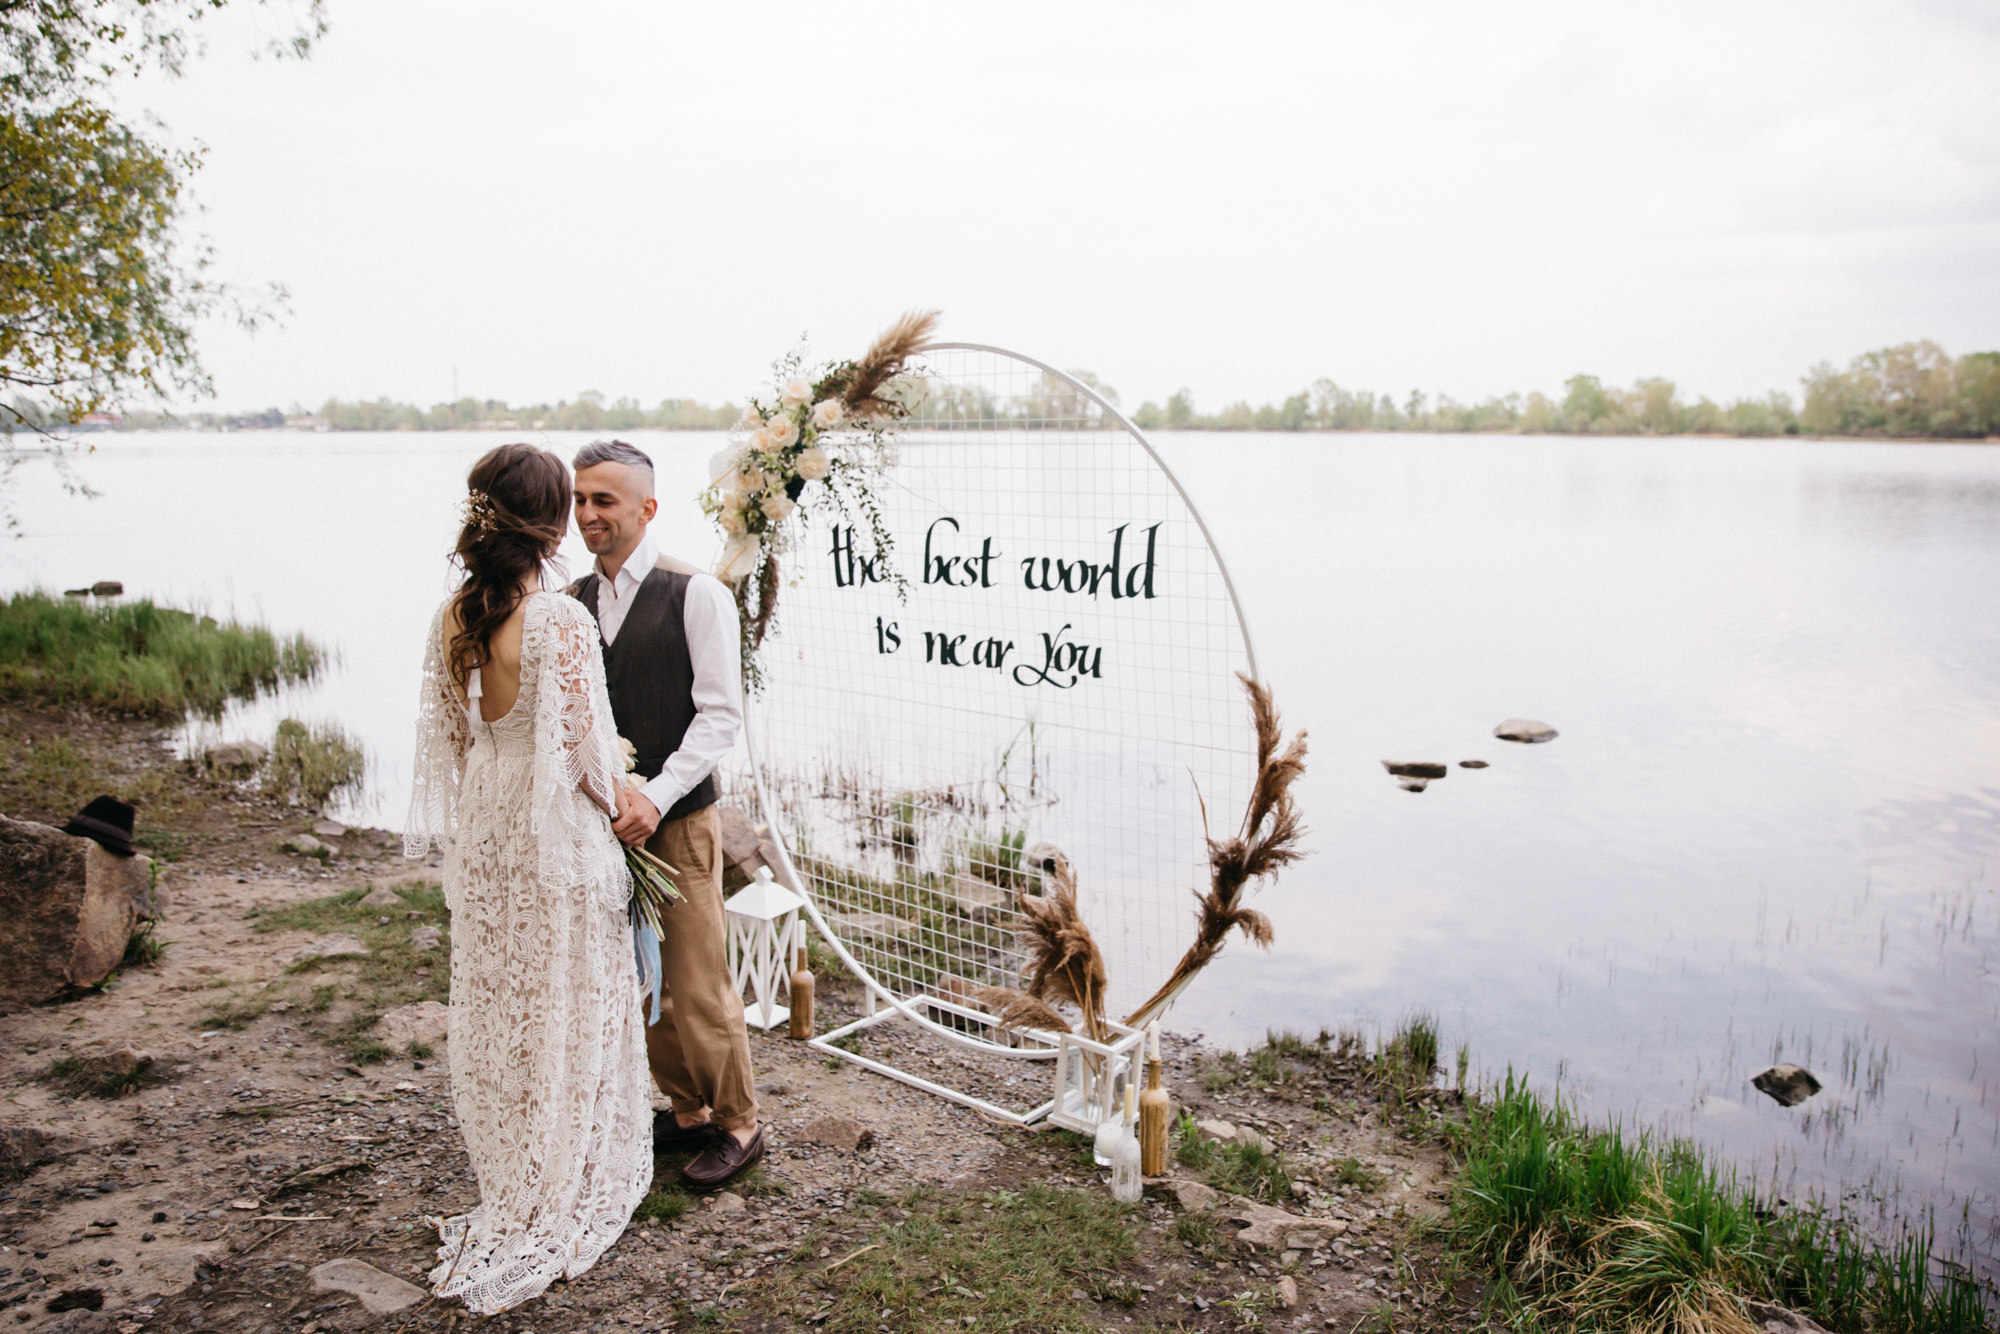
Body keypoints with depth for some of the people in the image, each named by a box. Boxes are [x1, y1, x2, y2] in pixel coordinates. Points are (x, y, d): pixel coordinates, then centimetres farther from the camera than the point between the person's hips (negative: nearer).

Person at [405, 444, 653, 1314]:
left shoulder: (454, 617, -2)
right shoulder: (561, 621, -22)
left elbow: (448, 732, 7)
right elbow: (587, 749, -18)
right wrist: (623, 802, 2)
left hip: (481, 834, 7)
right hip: (556, 837, -7)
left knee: (495, 1011, 19)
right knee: (565, 1014, 9)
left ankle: (507, 1187, 37)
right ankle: (561, 1202, 24)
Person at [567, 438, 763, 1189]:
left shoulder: (695, 595, -9)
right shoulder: (574, 600, 8)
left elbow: (720, 715, -12)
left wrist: (656, 796, -21)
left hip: (676, 821, -6)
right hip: (605, 819, 6)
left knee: (697, 986, 1)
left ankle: (739, 1125, 21)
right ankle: (689, 1111, 33)